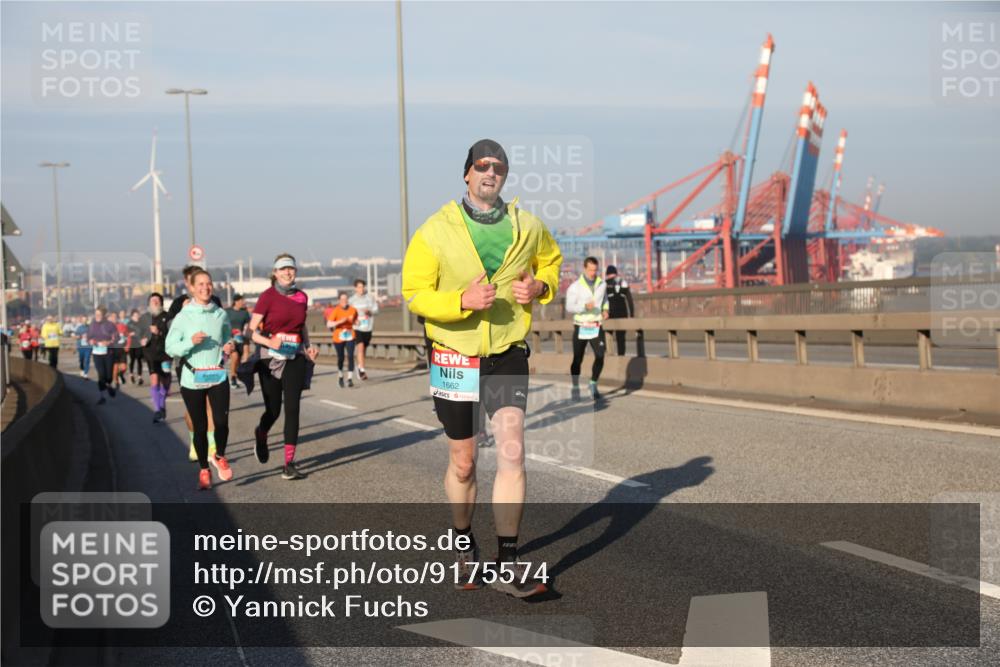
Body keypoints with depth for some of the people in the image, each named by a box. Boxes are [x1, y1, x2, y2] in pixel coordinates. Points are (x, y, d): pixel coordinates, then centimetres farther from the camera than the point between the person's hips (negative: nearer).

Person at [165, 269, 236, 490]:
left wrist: (229, 347, 0)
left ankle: (219, 457, 19)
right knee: (200, 428, 5)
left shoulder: (221, 314, 6)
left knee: (221, 422, -11)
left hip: (218, 376, 1)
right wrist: (190, 342, -20)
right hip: (192, 378, -1)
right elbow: (170, 348, -4)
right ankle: (204, 470, 22)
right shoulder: (183, 316, -3)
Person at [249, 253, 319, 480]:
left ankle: (289, 464, -4)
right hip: (270, 357, -3)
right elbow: (252, 330, -10)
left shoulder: (302, 297, 6)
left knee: (292, 409, -6)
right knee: (273, 410, 4)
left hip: (295, 357, 3)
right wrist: (269, 342, -28)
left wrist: (308, 346, 6)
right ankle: (261, 436, 40)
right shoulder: (267, 296, -7)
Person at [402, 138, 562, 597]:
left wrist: (540, 287, -2)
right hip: (454, 356, -1)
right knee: (463, 463, 10)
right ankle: (464, 546, 34)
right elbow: (414, 294, -7)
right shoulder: (436, 232, -6)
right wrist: (462, 300, -24)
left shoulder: (528, 228, 2)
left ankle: (507, 564, -8)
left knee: (512, 452, -14)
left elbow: (552, 262, 21)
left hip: (508, 356, 1)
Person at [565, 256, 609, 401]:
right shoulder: (575, 287, -8)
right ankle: (575, 387, 22)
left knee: (600, 356, -13)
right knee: (577, 359, 6)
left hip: (596, 327, 2)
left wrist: (605, 309, 2)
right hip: (581, 327, -2)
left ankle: (593, 384, 4)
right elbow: (569, 307, -13)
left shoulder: (602, 284, 4)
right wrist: (585, 306, -28)